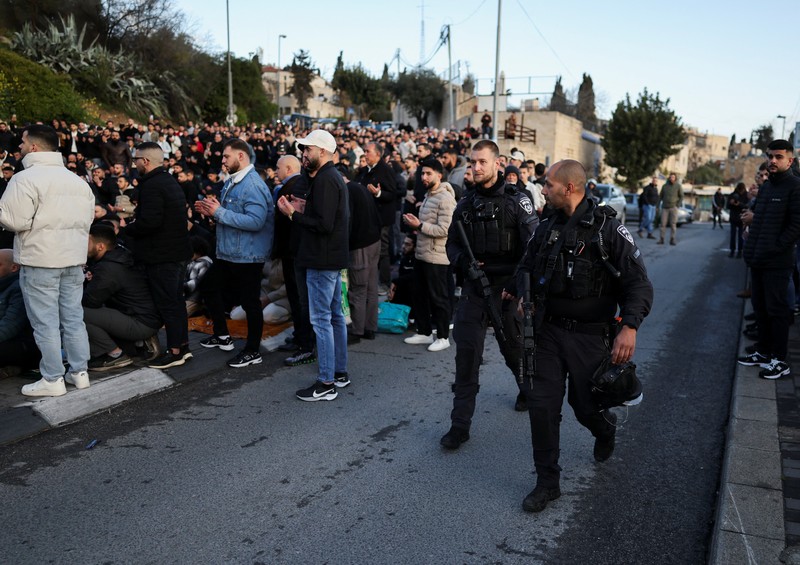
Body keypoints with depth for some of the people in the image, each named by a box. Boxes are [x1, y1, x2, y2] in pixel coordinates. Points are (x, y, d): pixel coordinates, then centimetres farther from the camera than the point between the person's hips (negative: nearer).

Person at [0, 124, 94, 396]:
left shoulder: (25, 178, -12)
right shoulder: (77, 180, 12)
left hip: (40, 261, -7)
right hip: (74, 258, 7)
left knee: (45, 322, 0)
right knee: (73, 318, 12)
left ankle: (52, 380, 6)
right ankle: (79, 372, 18)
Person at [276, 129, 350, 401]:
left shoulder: (324, 180, -17)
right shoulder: (333, 176, 16)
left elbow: (324, 224, -25)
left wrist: (294, 213, -15)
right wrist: (304, 211, 9)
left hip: (322, 260, -11)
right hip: (333, 257, 11)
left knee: (321, 319, -5)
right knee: (335, 315, 16)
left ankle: (326, 382, 1)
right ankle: (340, 372, 26)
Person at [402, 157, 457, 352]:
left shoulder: (445, 198, -15)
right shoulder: (428, 196, 15)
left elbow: (444, 230, -22)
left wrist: (420, 225, -19)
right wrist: (414, 223, 6)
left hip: (437, 257, -10)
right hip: (421, 254, 10)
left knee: (438, 298, 1)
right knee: (420, 295, 15)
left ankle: (443, 337, 13)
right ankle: (424, 333, 28)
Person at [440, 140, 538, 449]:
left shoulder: (517, 201, -5)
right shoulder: (465, 204, 8)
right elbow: (452, 243, 15)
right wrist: (462, 262, -6)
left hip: (507, 288, -2)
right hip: (473, 288, 3)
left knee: (514, 347, 15)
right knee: (466, 353, -4)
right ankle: (460, 424, 1)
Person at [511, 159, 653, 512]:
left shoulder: (607, 229, -12)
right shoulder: (547, 229, 5)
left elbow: (638, 283, -14)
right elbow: (527, 267, 19)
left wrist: (629, 327, -28)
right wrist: (519, 292, -2)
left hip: (590, 336, -4)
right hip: (548, 330, 4)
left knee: (586, 406, 9)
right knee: (541, 405, -1)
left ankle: (605, 430, 48)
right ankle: (547, 482, 14)